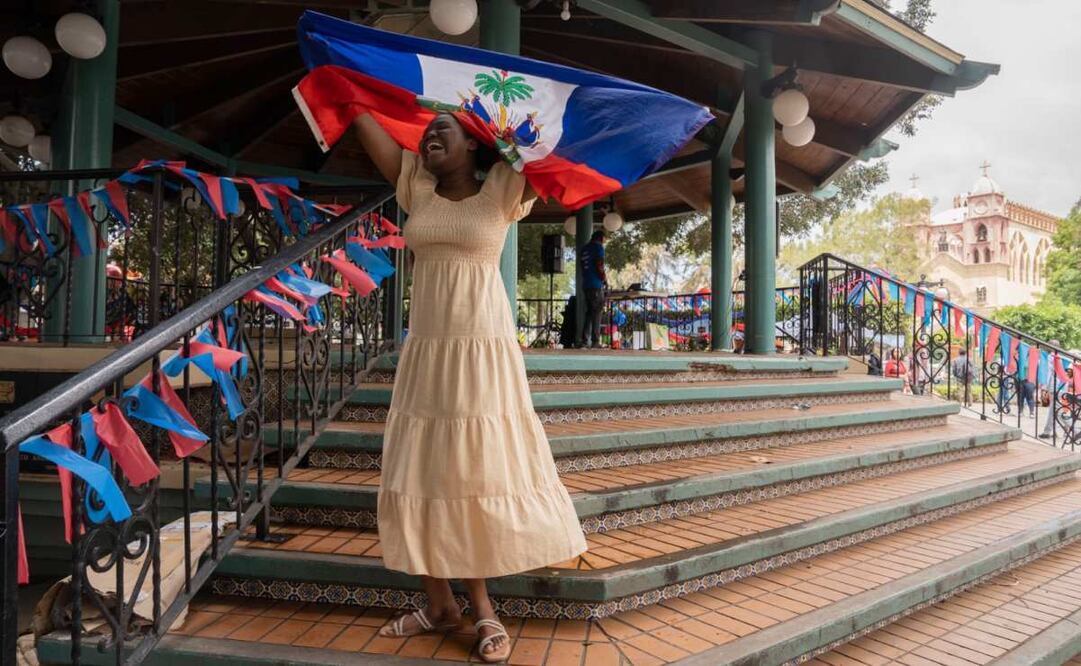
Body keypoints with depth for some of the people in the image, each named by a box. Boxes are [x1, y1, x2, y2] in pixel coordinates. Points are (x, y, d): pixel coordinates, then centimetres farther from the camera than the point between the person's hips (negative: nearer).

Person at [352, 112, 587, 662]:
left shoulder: (501, 191, 4)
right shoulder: (416, 189, 13)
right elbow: (365, 123, 12)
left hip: (483, 352, -4)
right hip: (425, 354, 4)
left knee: (479, 472, -1)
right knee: (424, 473, 5)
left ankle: (481, 608, 12)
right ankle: (439, 603, 19)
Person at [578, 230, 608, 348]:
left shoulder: (584, 249, 18)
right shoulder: (598, 247, -5)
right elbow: (600, 266, -14)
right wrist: (605, 280, -1)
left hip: (586, 284, 7)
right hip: (596, 285, -7)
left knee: (589, 312, 11)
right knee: (597, 313, -5)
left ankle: (584, 340, 5)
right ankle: (595, 342, -9)